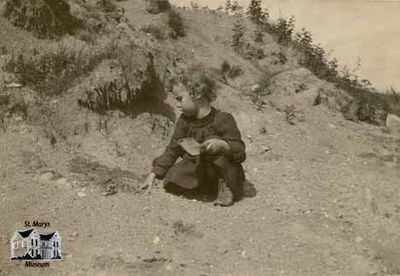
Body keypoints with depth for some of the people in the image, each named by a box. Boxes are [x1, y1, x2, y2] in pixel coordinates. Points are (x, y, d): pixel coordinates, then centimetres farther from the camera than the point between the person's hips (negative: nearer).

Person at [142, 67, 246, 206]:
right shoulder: (184, 120, -2)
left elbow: (240, 151, -22)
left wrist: (222, 144, -44)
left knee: (213, 146, -33)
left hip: (226, 174, -6)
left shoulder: (222, 119, -19)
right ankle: (209, 190, 3)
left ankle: (224, 187, -12)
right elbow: (173, 150, 2)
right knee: (171, 180, -16)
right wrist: (153, 174, -4)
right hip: (199, 171, 6)